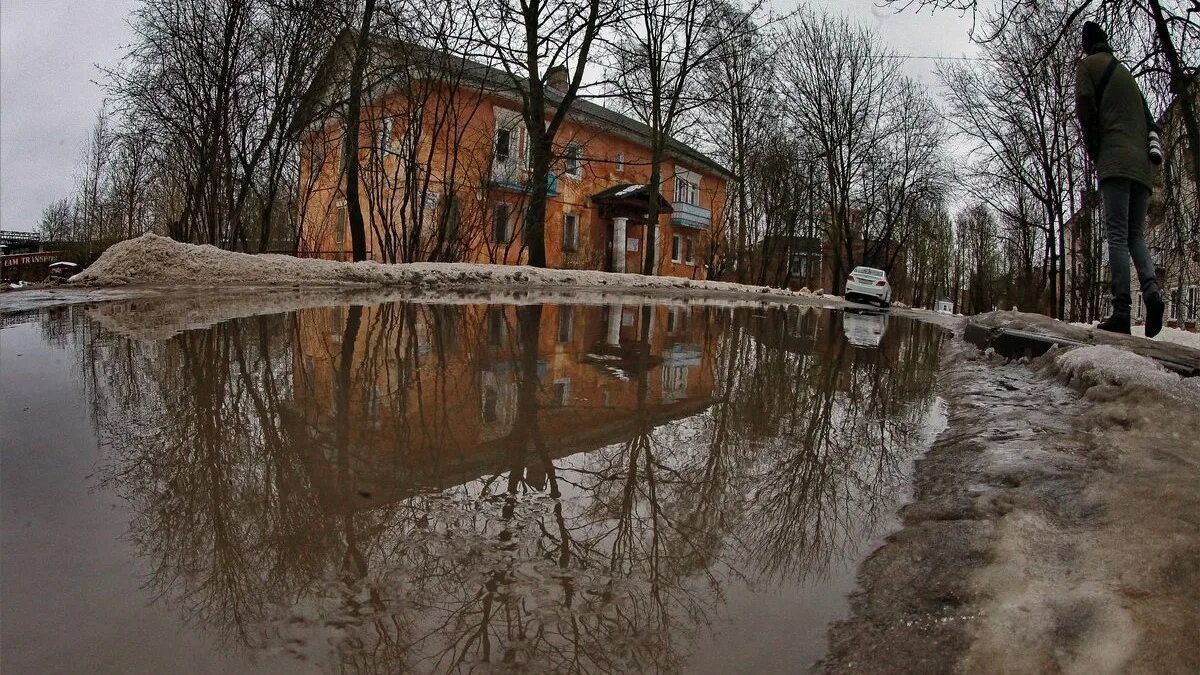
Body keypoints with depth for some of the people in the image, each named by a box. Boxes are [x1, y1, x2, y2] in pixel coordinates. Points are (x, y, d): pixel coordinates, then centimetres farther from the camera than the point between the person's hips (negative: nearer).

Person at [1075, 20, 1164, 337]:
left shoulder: (1089, 65, 11)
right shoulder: (1126, 73, 29)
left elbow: (1085, 105, -5)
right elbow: (1150, 124, 22)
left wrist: (1093, 151, 3)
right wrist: (1149, 156, 20)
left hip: (1116, 160, -6)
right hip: (1142, 164, 6)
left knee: (1117, 234, -13)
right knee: (1136, 234, 9)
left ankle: (1121, 312, -21)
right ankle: (1151, 289, -15)